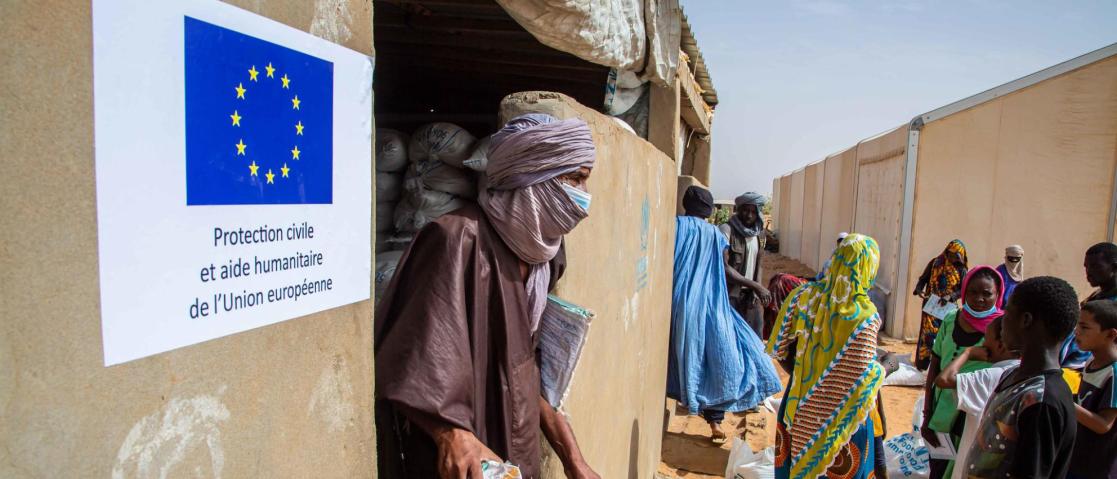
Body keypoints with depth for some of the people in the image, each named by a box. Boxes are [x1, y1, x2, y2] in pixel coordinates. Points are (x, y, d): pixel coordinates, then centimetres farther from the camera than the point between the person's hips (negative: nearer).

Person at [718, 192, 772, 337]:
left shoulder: (758, 234, 9)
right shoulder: (727, 230, -13)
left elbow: (757, 265, 15)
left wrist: (756, 289, -2)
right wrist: (755, 286, -22)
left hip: (749, 295, 7)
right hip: (729, 295, -6)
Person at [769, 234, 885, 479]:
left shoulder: (804, 295, -10)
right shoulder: (865, 316, -21)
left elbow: (781, 350, -3)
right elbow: (866, 380, -16)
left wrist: (803, 379, 11)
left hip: (801, 409, 3)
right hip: (841, 416, -3)